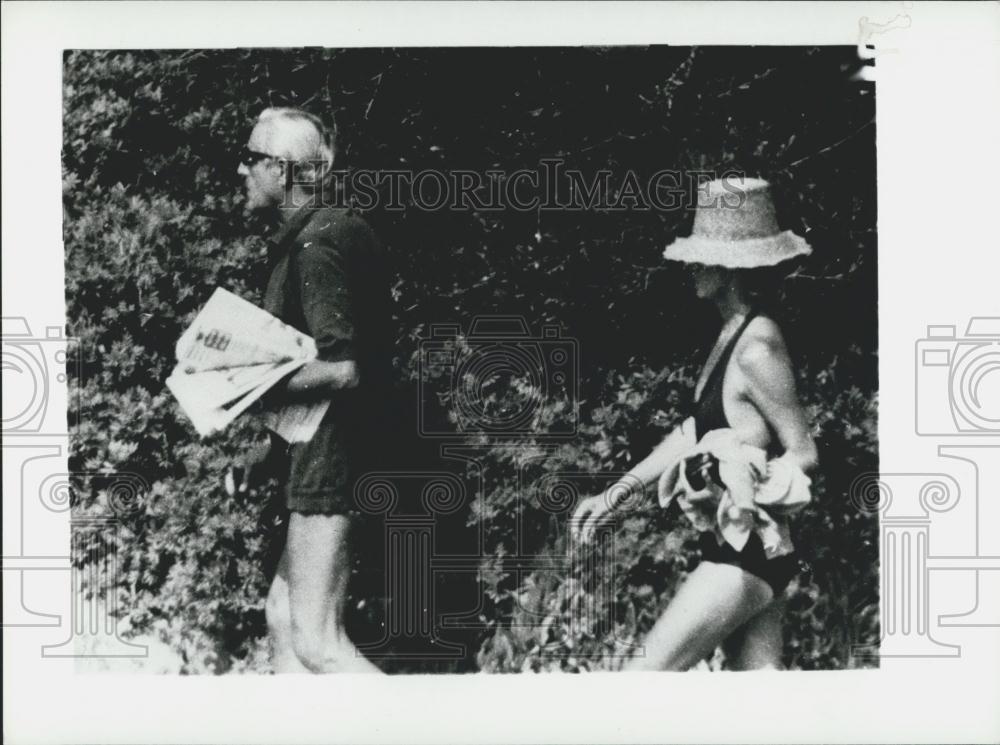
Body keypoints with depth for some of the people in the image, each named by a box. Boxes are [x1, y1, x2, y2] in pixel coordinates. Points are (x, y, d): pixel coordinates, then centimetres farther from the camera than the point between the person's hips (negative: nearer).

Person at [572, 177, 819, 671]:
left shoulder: (757, 349, -19)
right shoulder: (732, 334, 10)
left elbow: (804, 454, -17)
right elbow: (695, 430, 17)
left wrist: (733, 478, -20)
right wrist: (614, 495, 17)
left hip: (745, 556, -9)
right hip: (745, 554, 9)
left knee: (643, 675, -5)